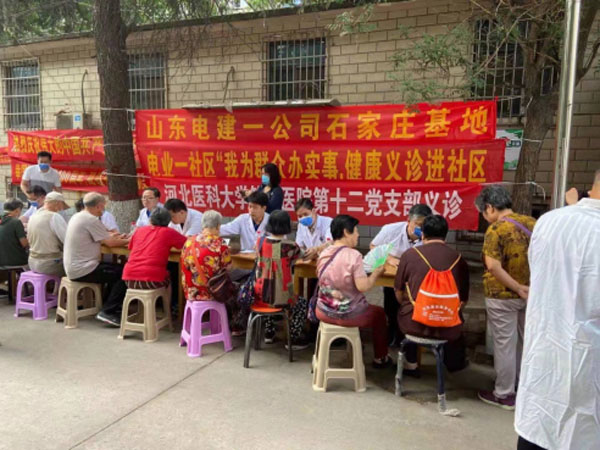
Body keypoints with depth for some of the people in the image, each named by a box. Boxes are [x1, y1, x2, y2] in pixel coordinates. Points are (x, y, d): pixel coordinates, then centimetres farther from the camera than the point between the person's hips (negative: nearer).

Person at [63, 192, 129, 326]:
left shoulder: (77, 216, 10)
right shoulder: (91, 220, -19)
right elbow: (110, 243, -15)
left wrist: (113, 237, 15)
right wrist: (127, 240, 1)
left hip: (73, 267, 10)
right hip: (82, 270, -10)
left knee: (115, 269, 22)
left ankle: (110, 305, 25)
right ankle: (108, 312, -4)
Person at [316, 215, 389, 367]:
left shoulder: (323, 254, -2)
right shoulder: (353, 255, -21)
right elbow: (363, 286, -24)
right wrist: (376, 273, -8)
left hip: (324, 312, 6)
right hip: (348, 315, -5)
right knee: (379, 312, 24)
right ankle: (380, 358, 35)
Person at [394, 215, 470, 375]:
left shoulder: (409, 254, -7)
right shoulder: (458, 259, -3)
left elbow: (398, 292, 2)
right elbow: (463, 299, 5)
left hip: (414, 325, -1)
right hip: (448, 329, 2)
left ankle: (411, 364, 40)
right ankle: (455, 362, 54)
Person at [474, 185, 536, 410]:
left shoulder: (496, 229, -18)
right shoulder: (531, 222, 1)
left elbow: (493, 266, -28)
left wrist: (518, 288, -20)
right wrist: (524, 287, 8)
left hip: (503, 296, -7)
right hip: (531, 293, 7)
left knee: (505, 345, 4)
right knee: (525, 341, 20)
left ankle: (504, 395, 16)